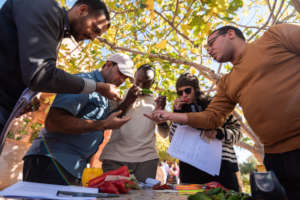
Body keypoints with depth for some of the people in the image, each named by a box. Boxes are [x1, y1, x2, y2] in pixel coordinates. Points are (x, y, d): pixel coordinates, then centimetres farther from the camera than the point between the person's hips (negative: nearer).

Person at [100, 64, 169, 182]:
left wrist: (161, 111, -8)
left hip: (146, 159, 1)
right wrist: (127, 101, -8)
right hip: (115, 156, 0)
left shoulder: (155, 102, 12)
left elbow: (164, 134, 9)